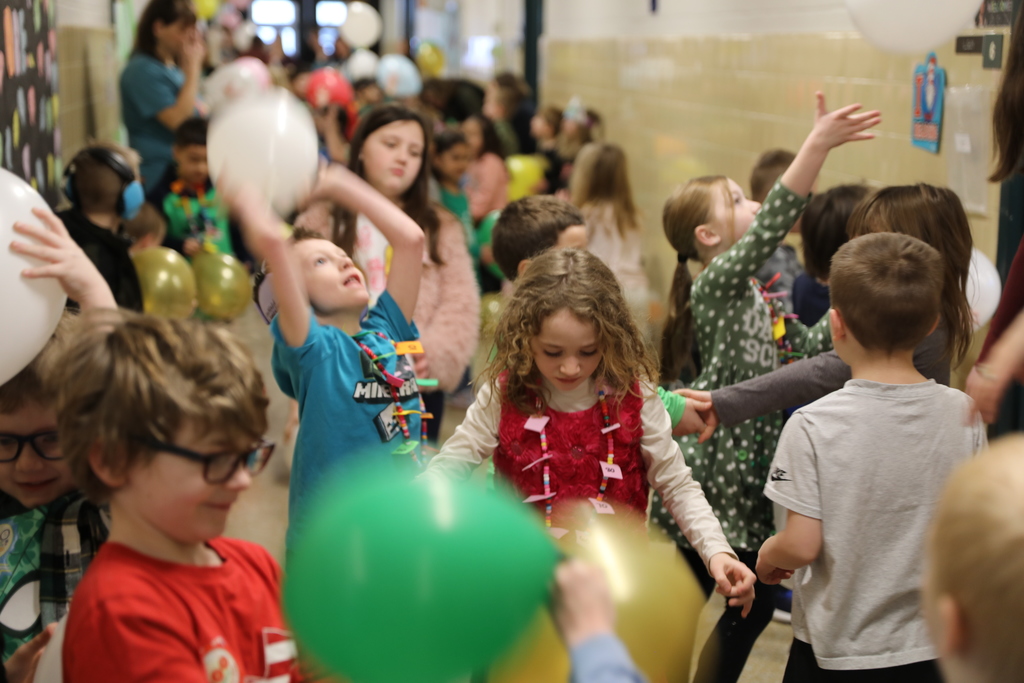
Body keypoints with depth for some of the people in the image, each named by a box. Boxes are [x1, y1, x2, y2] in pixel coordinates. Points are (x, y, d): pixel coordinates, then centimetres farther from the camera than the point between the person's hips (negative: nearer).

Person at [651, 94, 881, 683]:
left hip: (745, 465, 9)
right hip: (718, 467, -9)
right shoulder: (718, 282, -15)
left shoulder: (753, 293, 13)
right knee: (752, 600, -2)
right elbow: (770, 228, -32)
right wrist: (818, 146, -40)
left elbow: (808, 345, 15)